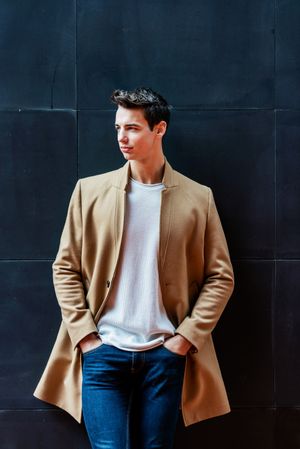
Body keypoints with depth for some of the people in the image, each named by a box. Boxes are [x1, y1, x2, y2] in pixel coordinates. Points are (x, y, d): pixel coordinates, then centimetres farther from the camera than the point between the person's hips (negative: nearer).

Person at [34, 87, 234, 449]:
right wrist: (84, 334, -4)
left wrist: (187, 336, -4)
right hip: (102, 351, 0)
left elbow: (220, 276, 4)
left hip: (165, 354, 0)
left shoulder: (197, 198, 2)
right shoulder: (91, 191, 3)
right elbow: (65, 267, 5)